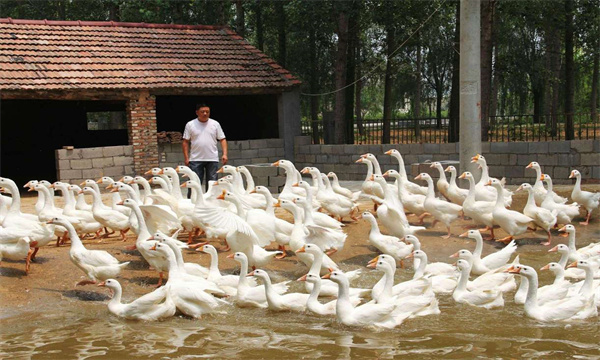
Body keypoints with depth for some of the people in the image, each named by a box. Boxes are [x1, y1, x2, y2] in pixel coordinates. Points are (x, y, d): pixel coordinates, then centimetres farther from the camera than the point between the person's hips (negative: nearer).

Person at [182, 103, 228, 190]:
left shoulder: (215, 124, 6)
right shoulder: (190, 125, 3)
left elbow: (222, 140, 6)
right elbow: (185, 142, 3)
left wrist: (225, 154, -7)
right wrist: (186, 158, -4)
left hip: (212, 159, 1)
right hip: (196, 159, -1)